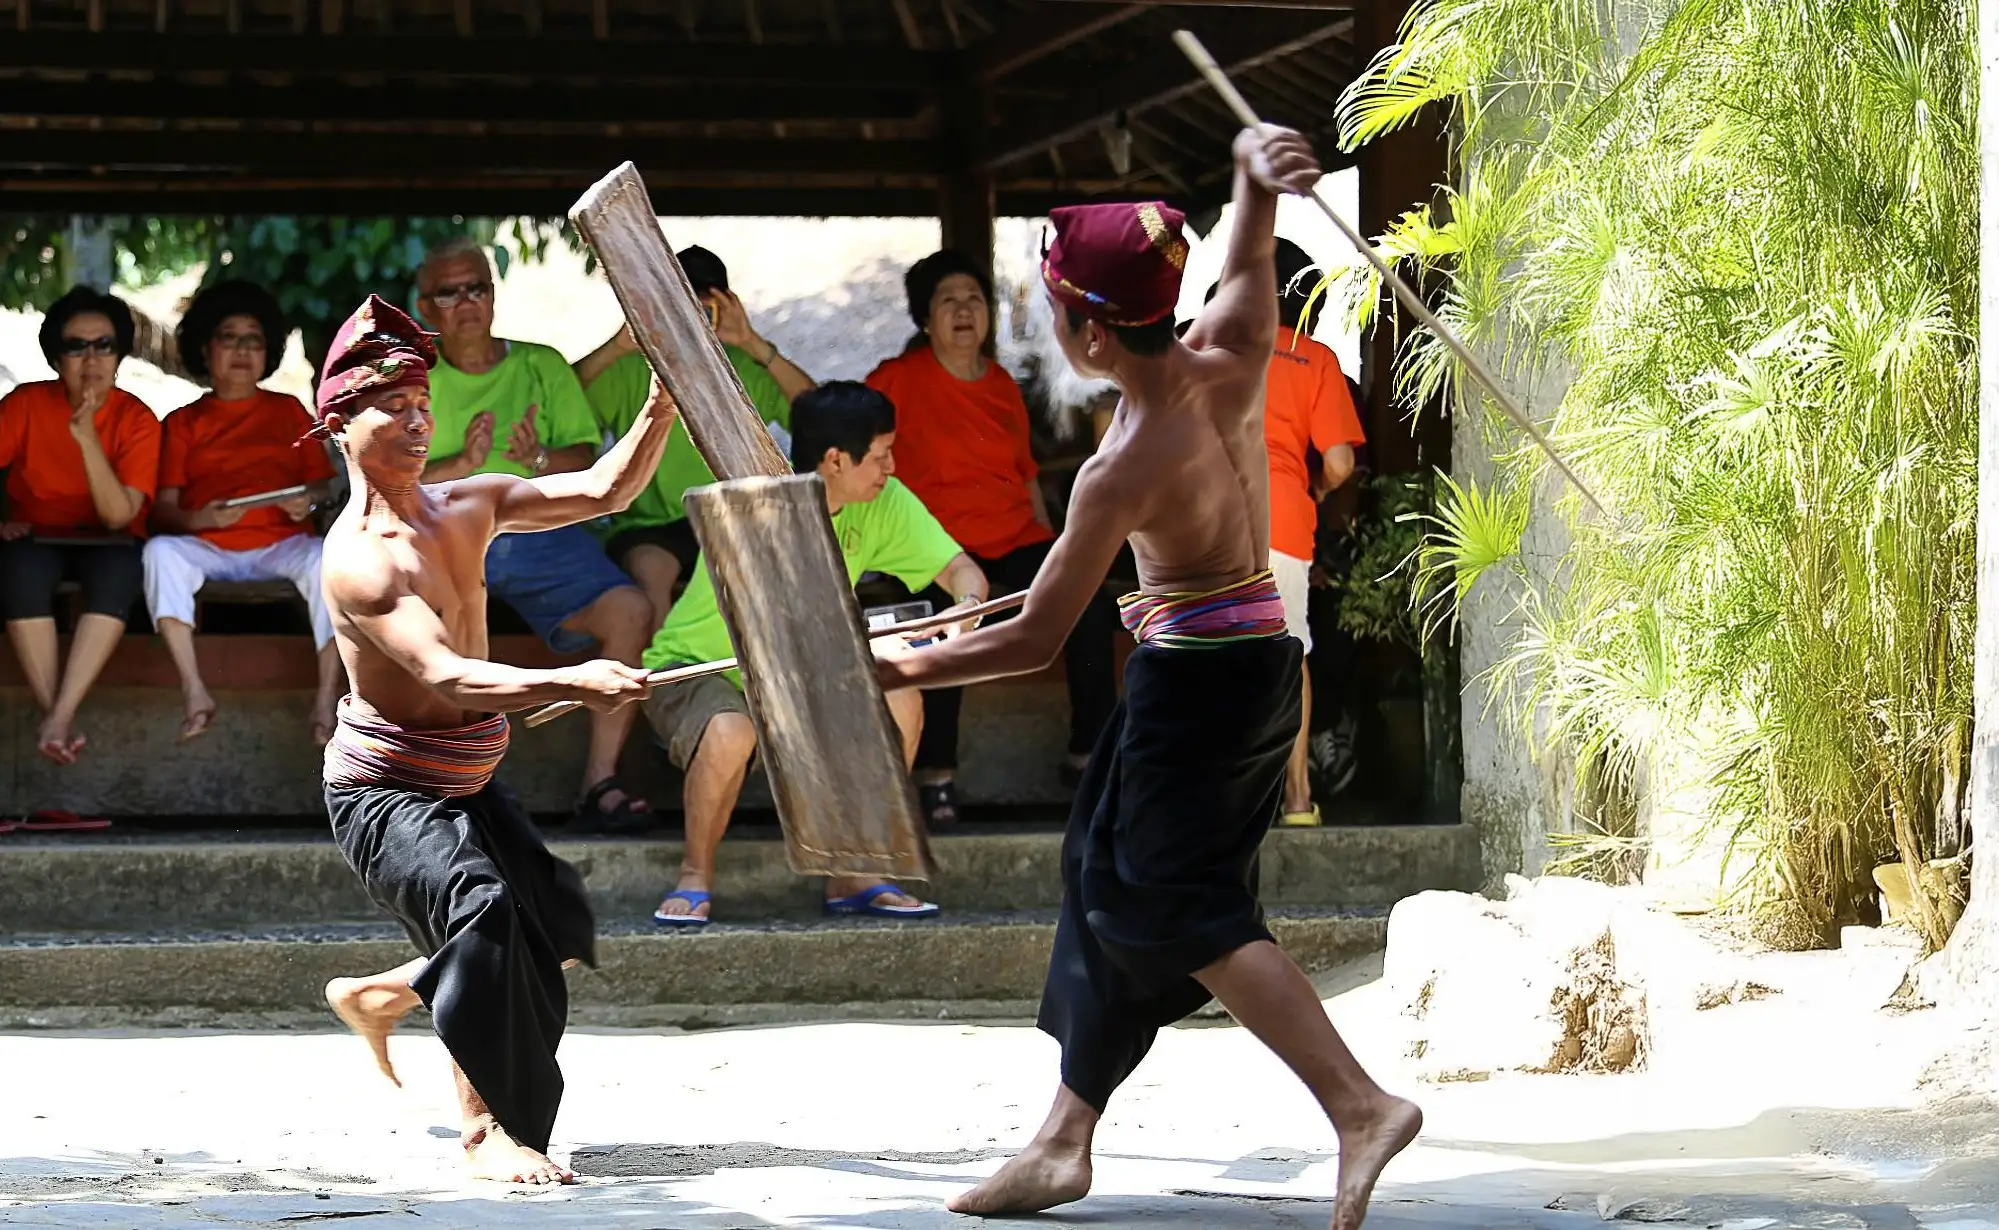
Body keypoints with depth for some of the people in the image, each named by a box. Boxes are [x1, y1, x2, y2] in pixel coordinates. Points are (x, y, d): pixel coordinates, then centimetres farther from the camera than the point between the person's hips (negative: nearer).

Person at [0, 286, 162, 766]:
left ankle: (61, 715, -40)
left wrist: (86, 436, -28)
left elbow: (118, 516, -18)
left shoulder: (137, 420, -9)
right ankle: (54, 716, -32)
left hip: (103, 544, 0)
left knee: (120, 566, -36)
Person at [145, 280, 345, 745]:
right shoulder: (183, 422, 16)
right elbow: (163, 506, 4)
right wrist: (199, 518, -19)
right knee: (160, 551, -33)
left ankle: (327, 696, -31)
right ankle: (194, 691, -34)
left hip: (280, 544, 0)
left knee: (324, 559, -34)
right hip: (208, 548, 0)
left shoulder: (288, 411, 19)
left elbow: (322, 482, 13)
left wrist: (308, 500, -13)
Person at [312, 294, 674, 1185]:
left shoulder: (466, 509, 1)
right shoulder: (358, 559, -23)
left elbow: (602, 491, 0)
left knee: (556, 922, 9)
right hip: (382, 791, -9)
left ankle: (376, 996, 28)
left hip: (463, 782, 9)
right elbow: (446, 675, -36)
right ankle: (486, 1130, -22)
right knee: (482, 906, -28)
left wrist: (663, 407, -16)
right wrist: (568, 683, -48)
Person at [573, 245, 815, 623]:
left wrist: (756, 347, -13)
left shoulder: (746, 371, 13)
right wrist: (617, 347, -18)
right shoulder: (631, 372, 9)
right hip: (651, 525, -1)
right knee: (648, 568, -35)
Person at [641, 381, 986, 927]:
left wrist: (967, 605, -35)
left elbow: (958, 568, -11)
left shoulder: (883, 503, -9)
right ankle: (695, 878, -12)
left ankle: (852, 874, -5)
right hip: (696, 667, -6)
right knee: (730, 732, -38)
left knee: (900, 702, -18)